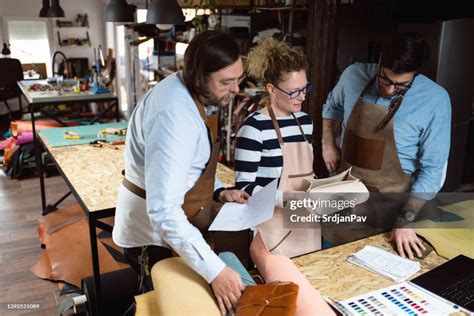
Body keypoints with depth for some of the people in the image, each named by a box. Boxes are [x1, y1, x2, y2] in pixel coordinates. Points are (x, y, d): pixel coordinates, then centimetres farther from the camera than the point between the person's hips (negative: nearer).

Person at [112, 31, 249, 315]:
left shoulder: (191, 92, -2)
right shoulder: (175, 115, -33)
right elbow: (164, 211, -38)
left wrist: (218, 191, 2)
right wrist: (214, 270, -41)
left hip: (180, 223, 9)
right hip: (157, 231, -9)